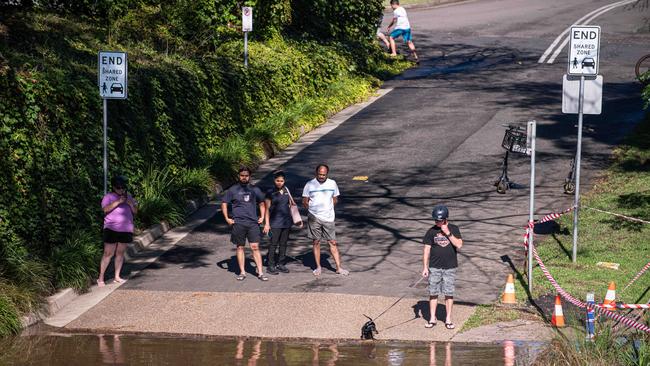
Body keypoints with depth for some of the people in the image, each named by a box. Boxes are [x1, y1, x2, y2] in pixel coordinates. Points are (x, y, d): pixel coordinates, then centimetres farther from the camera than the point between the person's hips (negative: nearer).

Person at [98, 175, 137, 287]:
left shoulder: (128, 197, 15)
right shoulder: (108, 197, 0)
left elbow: (135, 211, 12)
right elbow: (105, 209, -16)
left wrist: (130, 203, -8)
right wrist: (118, 202, -22)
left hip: (126, 230, 5)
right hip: (112, 229, -5)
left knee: (120, 253, 8)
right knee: (108, 253, -7)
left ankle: (117, 277, 15)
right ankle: (100, 278, -4)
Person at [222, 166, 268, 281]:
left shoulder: (255, 189, 10)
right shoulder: (233, 190, 4)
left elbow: (261, 203, 23)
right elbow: (224, 203, 9)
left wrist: (262, 217, 12)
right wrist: (227, 218, 0)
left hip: (253, 223, 1)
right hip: (238, 223, -1)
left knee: (255, 247, -4)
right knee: (240, 247, 5)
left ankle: (260, 272, -2)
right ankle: (242, 272, 13)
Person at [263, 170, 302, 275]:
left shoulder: (286, 190, 9)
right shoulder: (270, 192, -3)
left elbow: (292, 204, 18)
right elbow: (267, 208, -3)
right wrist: (267, 223, -8)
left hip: (287, 221, 5)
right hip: (275, 222, -5)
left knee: (283, 244, 8)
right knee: (273, 244, -7)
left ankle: (281, 264, 16)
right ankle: (270, 266, -3)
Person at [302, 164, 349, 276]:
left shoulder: (332, 183, 4)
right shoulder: (310, 185, -3)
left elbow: (335, 199, 13)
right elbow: (305, 201, 4)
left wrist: (327, 209, 3)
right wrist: (313, 211, 1)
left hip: (328, 218, 1)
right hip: (314, 218, -1)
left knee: (333, 243, 0)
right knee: (316, 243, 5)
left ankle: (339, 267, 1)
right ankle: (318, 267, 14)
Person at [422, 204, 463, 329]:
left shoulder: (453, 229, 0)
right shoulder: (431, 231, 1)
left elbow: (459, 245, -11)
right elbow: (426, 249, 2)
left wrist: (448, 233, -17)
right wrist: (425, 267, -3)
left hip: (450, 267, -1)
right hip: (434, 267, 1)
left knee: (449, 293, 2)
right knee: (433, 293, 3)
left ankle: (448, 319, 11)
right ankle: (432, 319, 12)